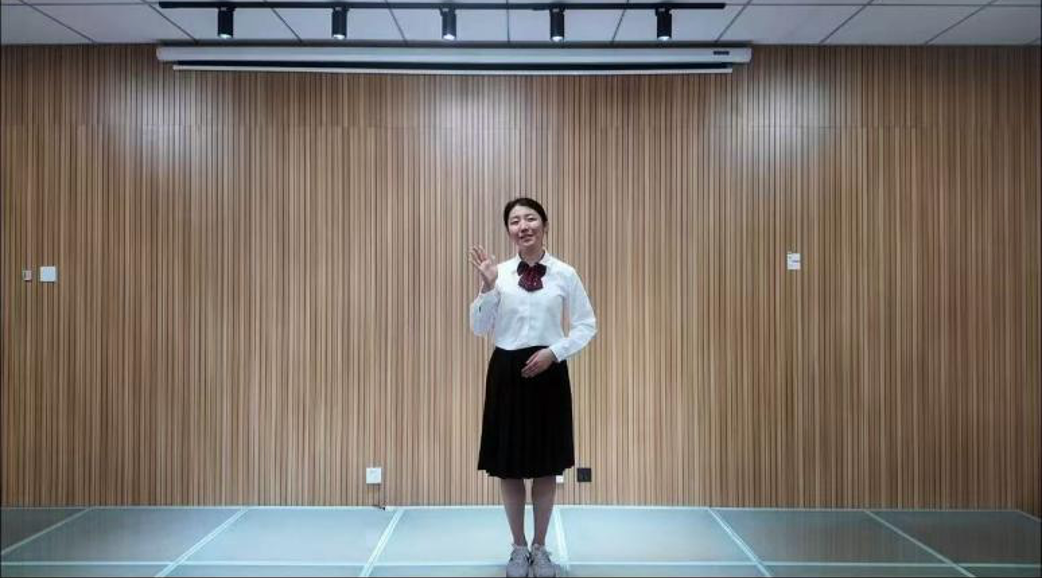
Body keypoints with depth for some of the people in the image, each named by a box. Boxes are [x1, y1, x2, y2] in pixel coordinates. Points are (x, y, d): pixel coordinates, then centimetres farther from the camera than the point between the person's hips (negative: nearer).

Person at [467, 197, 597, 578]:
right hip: (507, 371, 1)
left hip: (548, 371, 0)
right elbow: (479, 329, -2)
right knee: (508, 464, 8)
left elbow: (586, 326, 1)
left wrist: (553, 351, -12)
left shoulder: (565, 274, -4)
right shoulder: (499, 273, -2)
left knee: (546, 465, 10)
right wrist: (487, 287, -15)